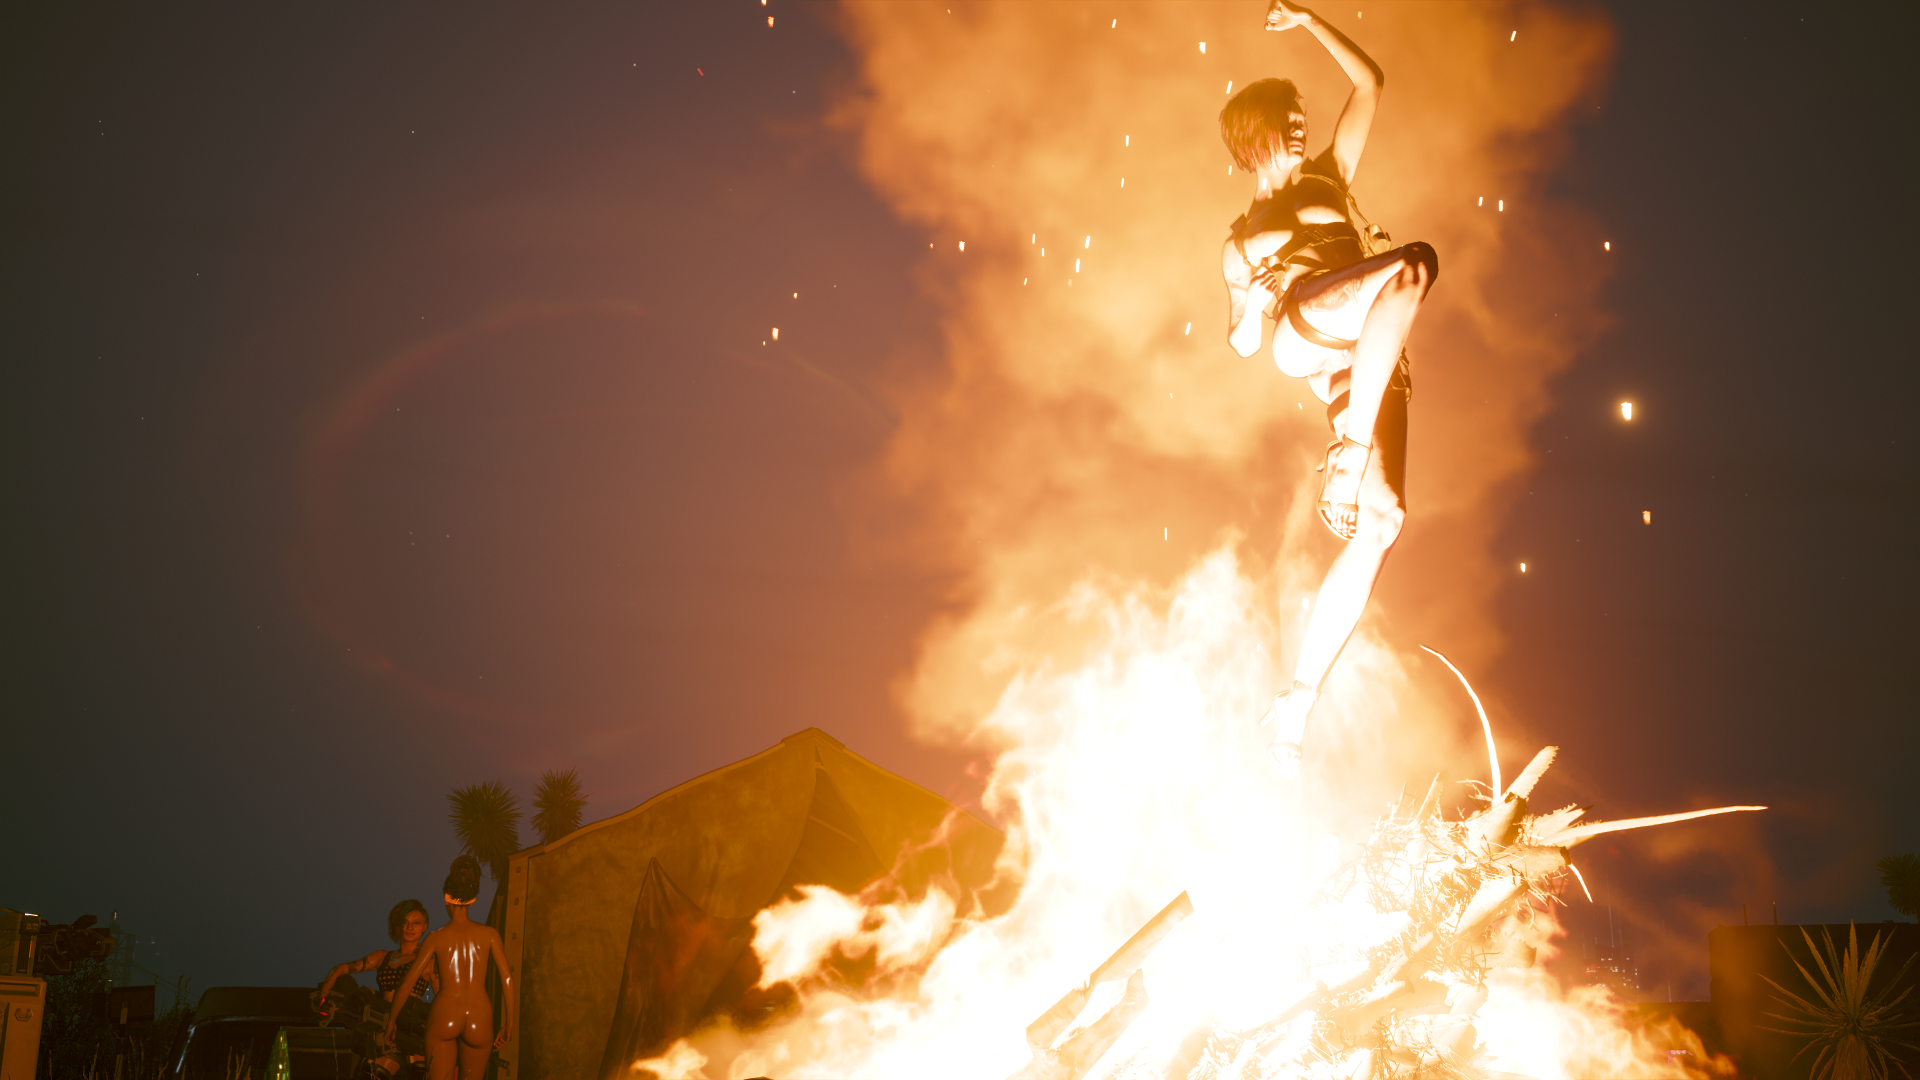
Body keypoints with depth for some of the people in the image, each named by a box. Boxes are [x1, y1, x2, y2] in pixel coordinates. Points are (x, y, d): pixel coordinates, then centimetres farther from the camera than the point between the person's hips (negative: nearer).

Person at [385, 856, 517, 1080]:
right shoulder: (489, 933, 4)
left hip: (444, 1018, -1)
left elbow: (406, 983, 2)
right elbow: (507, 977, -3)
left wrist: (391, 1023, 14)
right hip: (479, 1021, 1)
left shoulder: (436, 937, 3)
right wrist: (509, 1024, 5)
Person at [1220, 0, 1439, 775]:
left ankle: (1297, 701, -12)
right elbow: (1243, 342, 20)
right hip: (1304, 336, -3)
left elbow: (1369, 82, 28)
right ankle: (1352, 451, -42)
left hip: (1375, 360, 3)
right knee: (1415, 264, -33)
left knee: (1377, 525, -16)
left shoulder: (1330, 177, 32)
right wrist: (1252, 303, -1)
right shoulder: (1242, 239, 27)